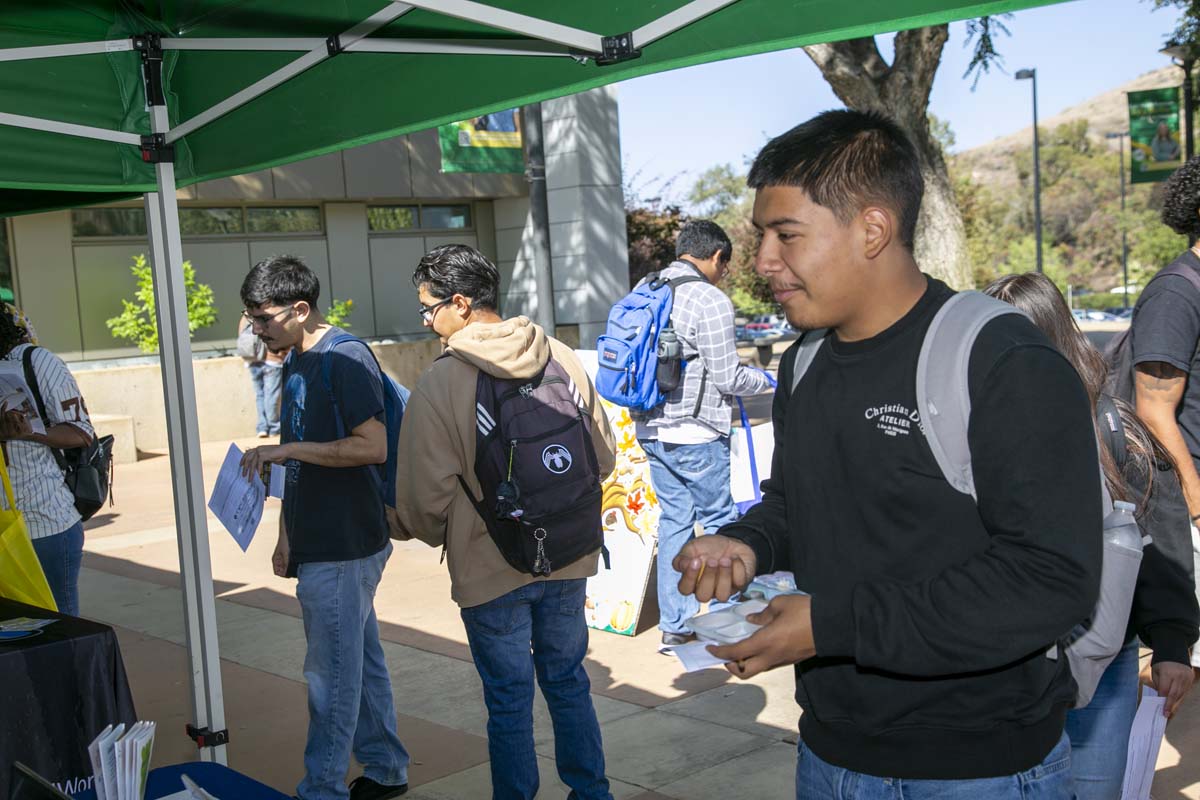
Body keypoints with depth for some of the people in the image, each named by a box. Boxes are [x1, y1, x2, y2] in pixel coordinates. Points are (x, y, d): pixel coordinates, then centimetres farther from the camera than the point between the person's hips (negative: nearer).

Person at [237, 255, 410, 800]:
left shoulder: (346, 359, -16)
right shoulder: (296, 362, 13)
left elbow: (373, 446, -23)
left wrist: (286, 448, -22)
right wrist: (286, 535, 18)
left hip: (344, 546, -9)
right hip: (318, 543, 9)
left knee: (332, 672, 0)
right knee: (361, 660, 17)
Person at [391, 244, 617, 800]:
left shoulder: (439, 383, -18)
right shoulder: (561, 358, -3)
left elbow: (426, 497, -16)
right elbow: (604, 454, 4)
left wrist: (438, 537, 6)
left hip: (490, 569, -5)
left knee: (508, 699, 11)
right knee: (568, 681, 21)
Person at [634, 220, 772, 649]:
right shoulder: (710, 301, -15)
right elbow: (727, 378, -12)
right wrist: (764, 380, 7)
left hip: (651, 429, 7)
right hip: (695, 433, -7)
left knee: (673, 519, 13)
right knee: (718, 520, 6)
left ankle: (674, 625, 18)